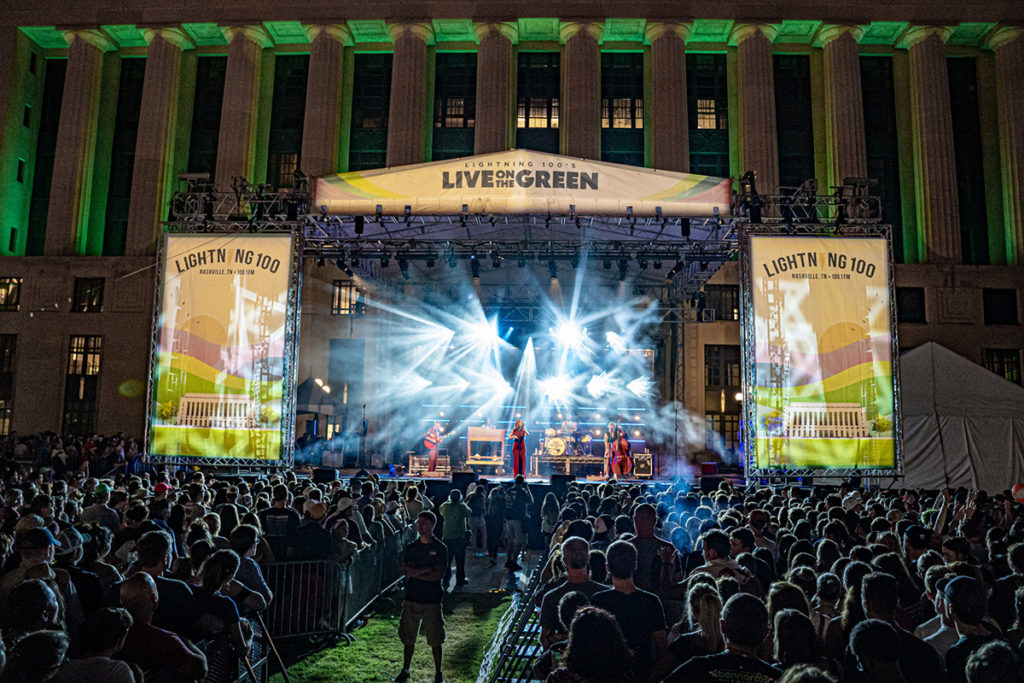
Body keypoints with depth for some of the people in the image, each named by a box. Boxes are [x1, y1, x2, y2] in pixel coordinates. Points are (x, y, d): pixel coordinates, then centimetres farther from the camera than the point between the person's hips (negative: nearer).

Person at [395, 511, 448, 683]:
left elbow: (439, 574, -12)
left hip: (432, 600, -3)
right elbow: (405, 570, -4)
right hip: (412, 598, 3)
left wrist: (415, 573, -11)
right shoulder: (411, 547, 7)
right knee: (408, 638, 10)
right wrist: (426, 569, -14)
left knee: (436, 639, 4)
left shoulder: (440, 548, -3)